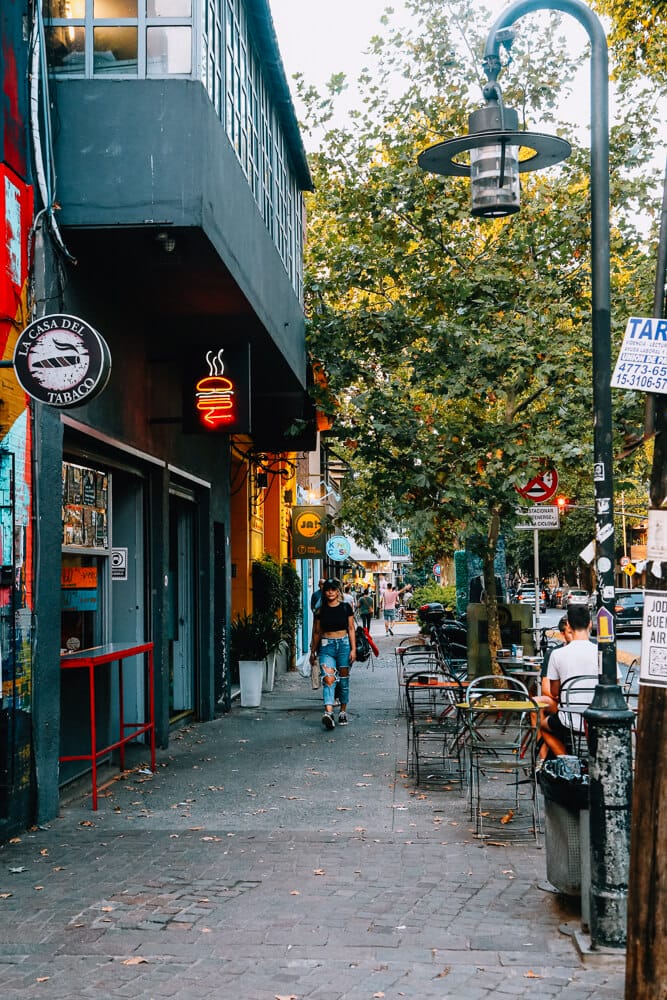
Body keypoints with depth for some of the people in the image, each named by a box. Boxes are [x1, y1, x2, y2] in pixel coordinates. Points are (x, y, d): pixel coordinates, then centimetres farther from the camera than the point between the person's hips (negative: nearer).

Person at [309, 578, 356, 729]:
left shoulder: (346, 607, 3)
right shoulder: (320, 610, 5)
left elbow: (351, 629, 3)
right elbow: (316, 632, 11)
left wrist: (353, 649, -3)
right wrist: (313, 651, 14)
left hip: (344, 644, 1)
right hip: (326, 645, 0)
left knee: (343, 679, 7)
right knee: (328, 679, -16)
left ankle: (343, 711, 21)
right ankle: (328, 713, -31)